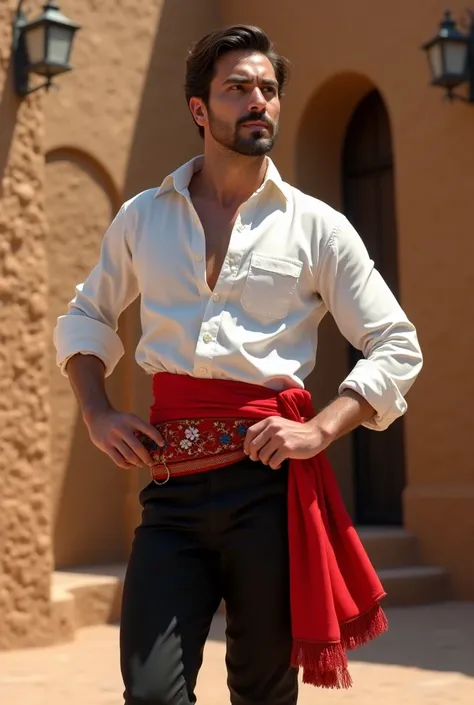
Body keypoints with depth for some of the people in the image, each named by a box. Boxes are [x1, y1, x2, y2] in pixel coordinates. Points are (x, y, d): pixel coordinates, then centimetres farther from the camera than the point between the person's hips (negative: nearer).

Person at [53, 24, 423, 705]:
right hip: (171, 479, 1)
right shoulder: (142, 218, 11)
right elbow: (84, 317, 25)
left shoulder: (316, 227, 5)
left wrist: (320, 430, -9)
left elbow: (398, 348, 5)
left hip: (269, 477, -1)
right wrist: (97, 413, 8)